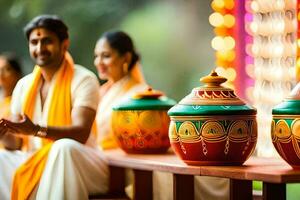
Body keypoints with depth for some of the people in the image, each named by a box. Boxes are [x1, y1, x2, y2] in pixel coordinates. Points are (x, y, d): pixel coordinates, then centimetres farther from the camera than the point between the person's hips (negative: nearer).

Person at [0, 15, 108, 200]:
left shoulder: (83, 80, -6)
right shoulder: (23, 85, 11)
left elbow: (81, 132, -20)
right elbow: (16, 141, 8)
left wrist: (37, 130, -35)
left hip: (81, 165, -5)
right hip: (35, 165, 5)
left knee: (64, 147, -36)